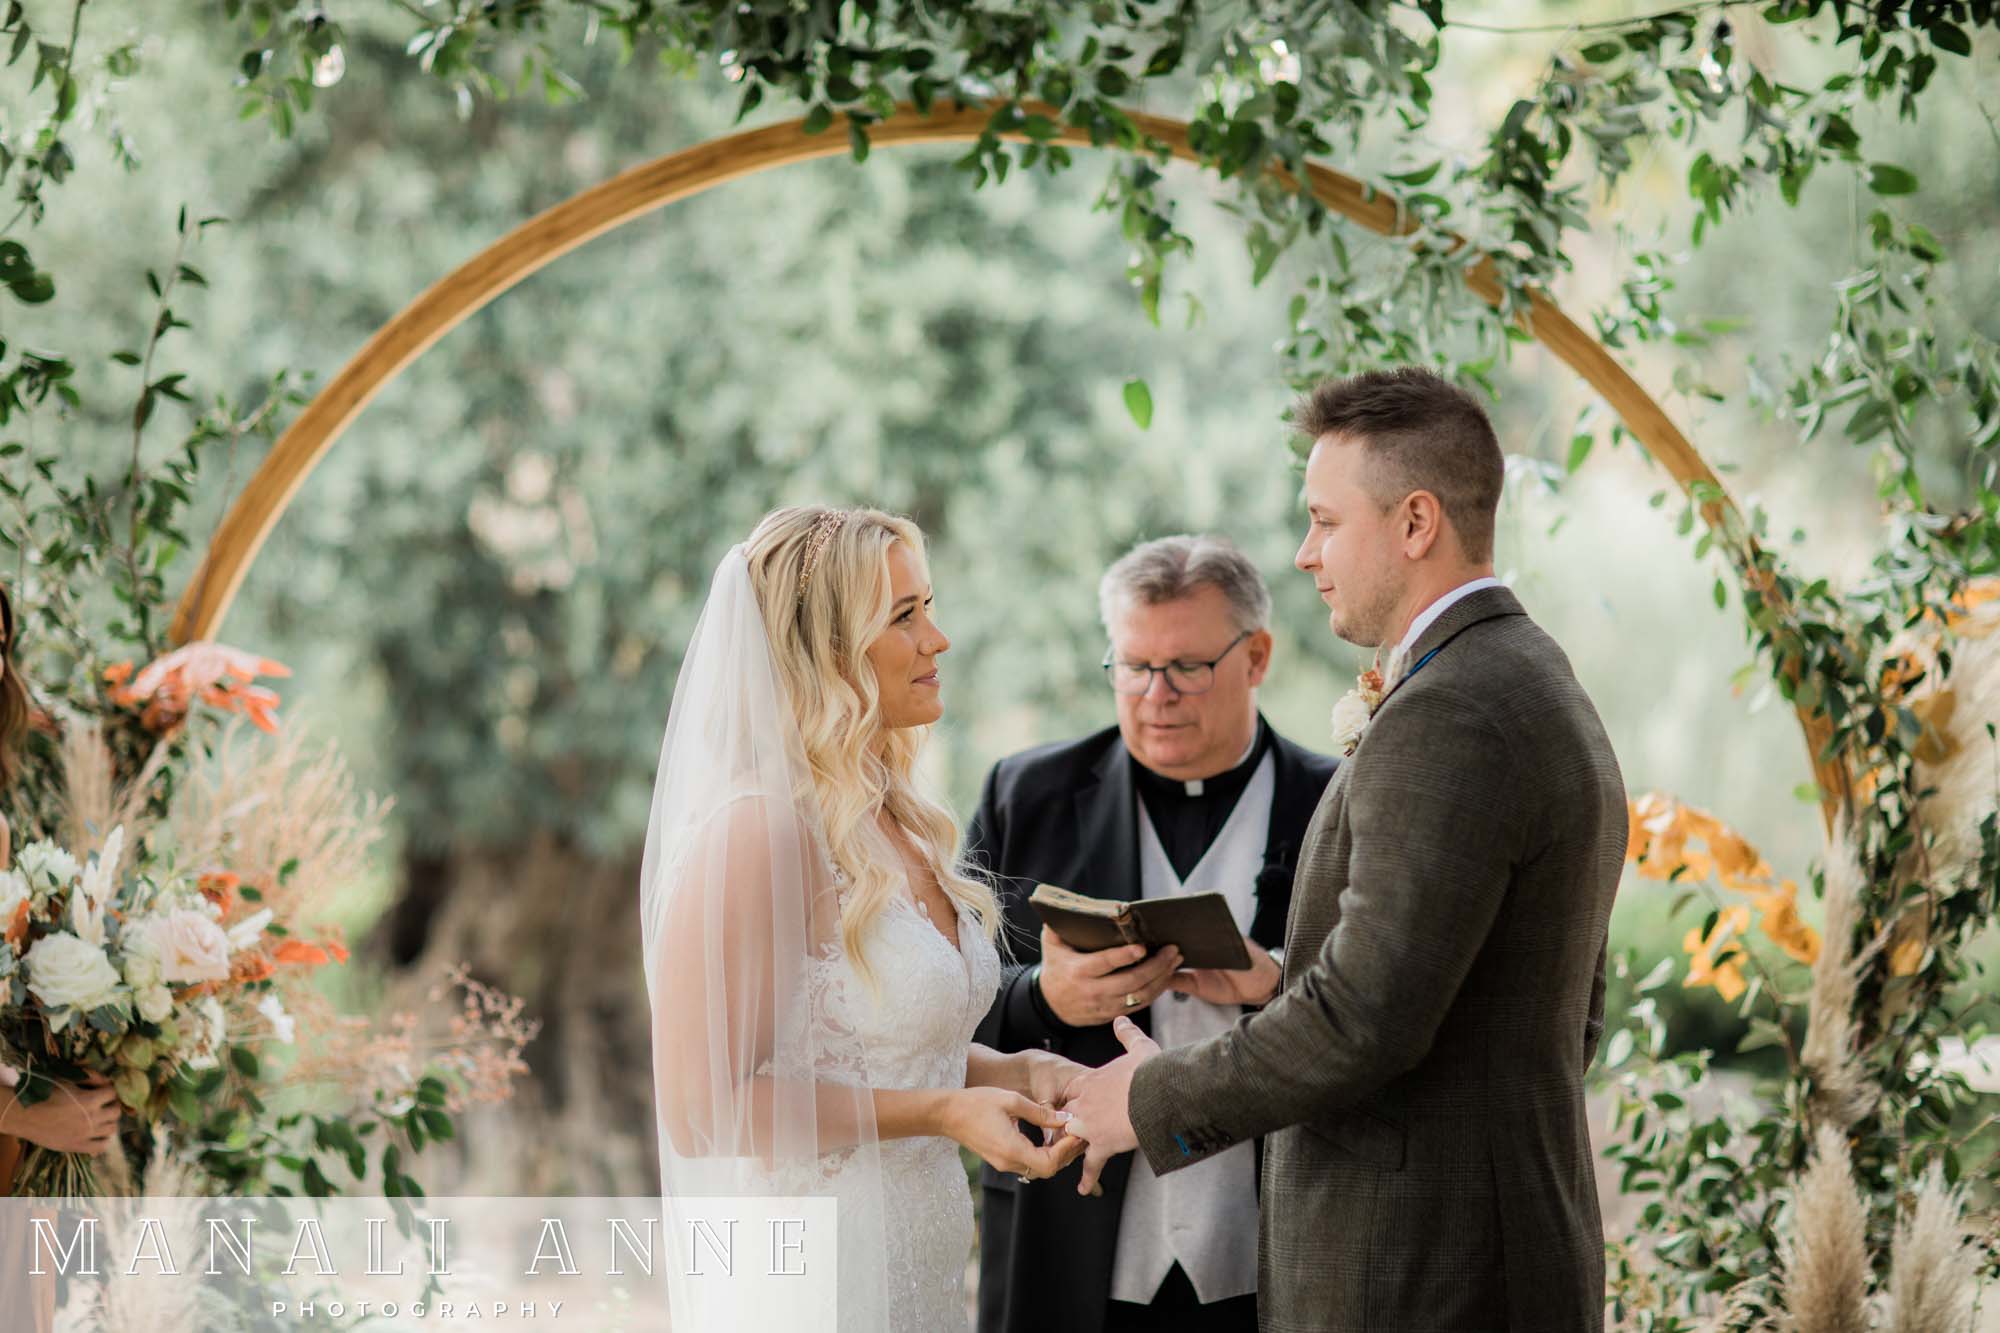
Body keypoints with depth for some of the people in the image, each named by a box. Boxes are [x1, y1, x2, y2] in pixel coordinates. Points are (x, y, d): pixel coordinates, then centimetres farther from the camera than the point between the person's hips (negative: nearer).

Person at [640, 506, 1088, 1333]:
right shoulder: (759, 832, -17)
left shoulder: (899, 823, 9)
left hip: (916, 1266, 8)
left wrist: (1008, 1072, 2)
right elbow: (701, 1109, -20)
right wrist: (940, 1111, -19)